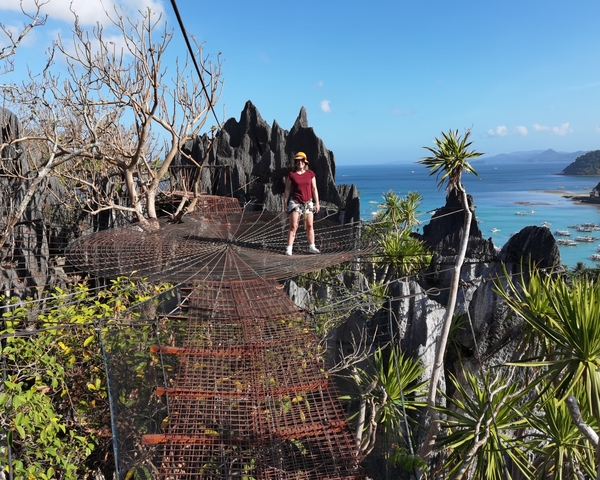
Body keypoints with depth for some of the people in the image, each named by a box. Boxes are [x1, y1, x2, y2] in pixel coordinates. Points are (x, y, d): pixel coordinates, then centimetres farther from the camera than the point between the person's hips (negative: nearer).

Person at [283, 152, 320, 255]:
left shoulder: (310, 174, 5)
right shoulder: (291, 174, -1)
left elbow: (314, 189, 7)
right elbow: (287, 190, 2)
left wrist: (317, 203, 6)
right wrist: (285, 203, -1)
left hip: (308, 203, 3)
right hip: (295, 202, -3)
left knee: (310, 226, 8)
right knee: (293, 226, -9)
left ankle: (311, 247, 17)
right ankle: (289, 248, -7)